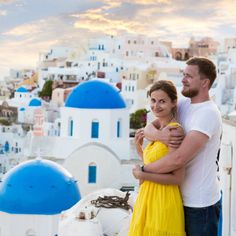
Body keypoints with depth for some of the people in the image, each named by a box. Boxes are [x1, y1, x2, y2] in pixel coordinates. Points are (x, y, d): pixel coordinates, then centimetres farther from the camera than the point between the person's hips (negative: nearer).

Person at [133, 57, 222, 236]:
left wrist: (143, 171, -15)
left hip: (200, 203, -7)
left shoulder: (208, 113, -21)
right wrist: (159, 135, -23)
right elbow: (149, 128, 0)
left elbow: (179, 159, -28)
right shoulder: (184, 104, 4)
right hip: (182, 197, 7)